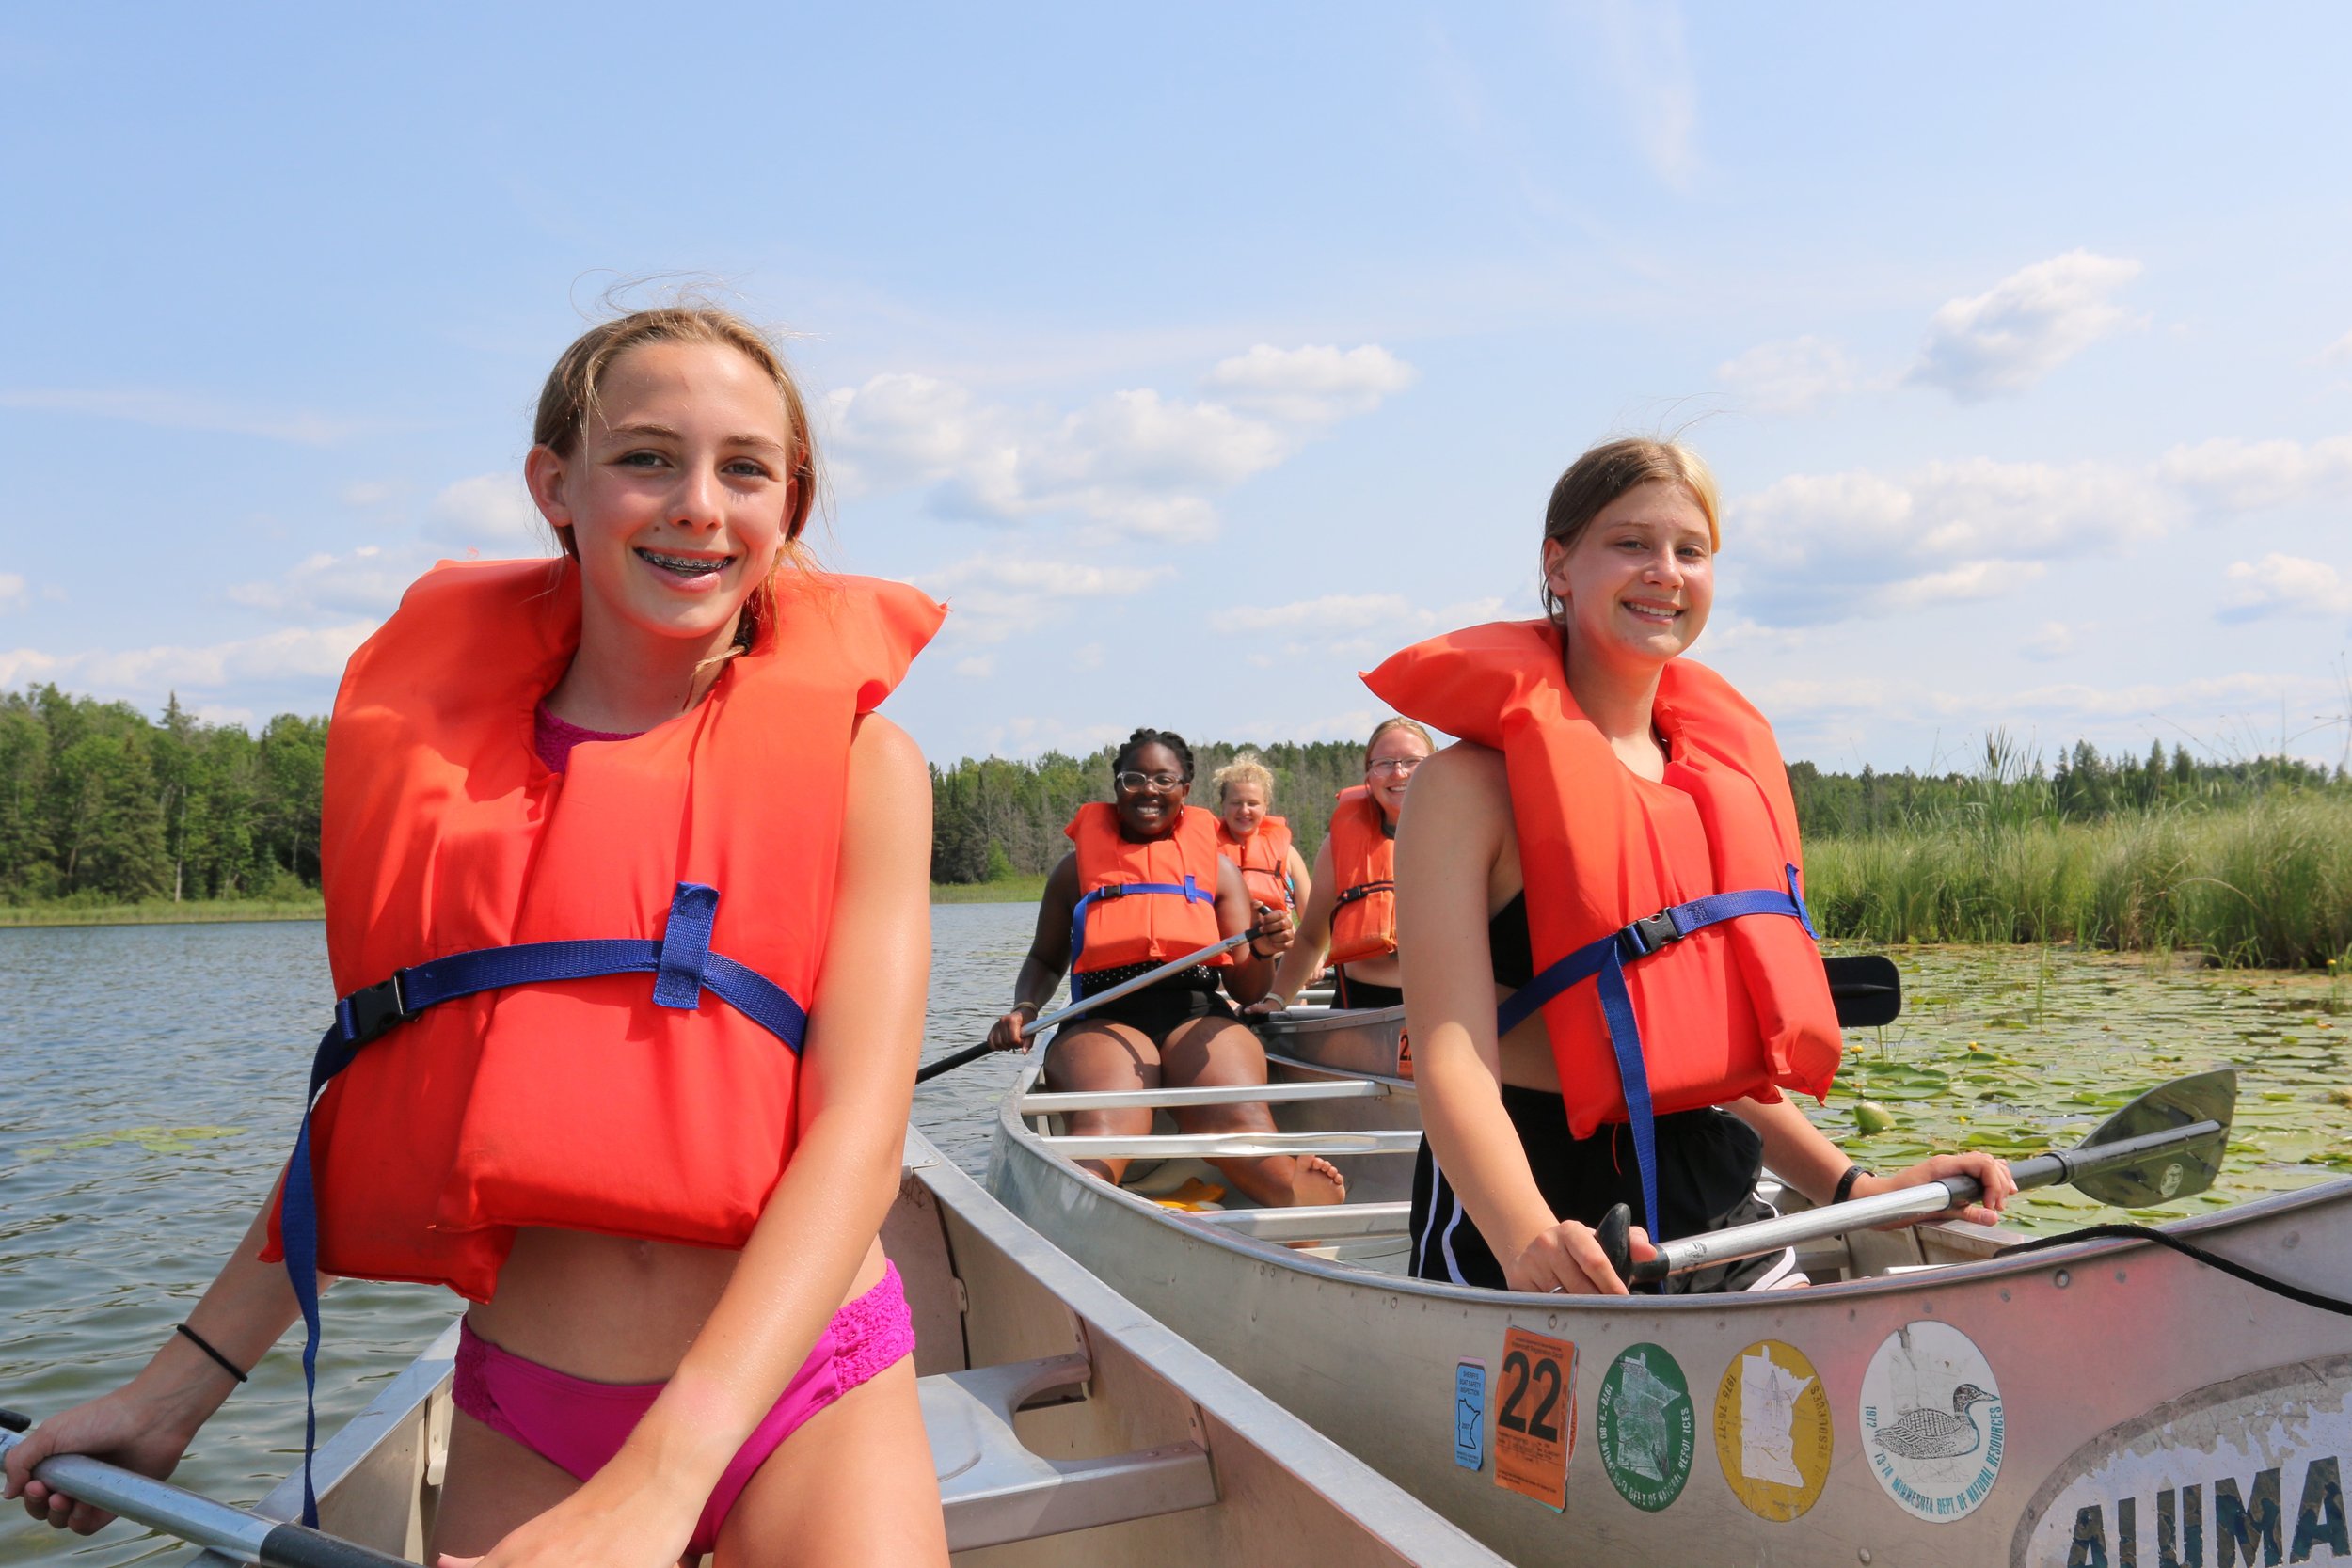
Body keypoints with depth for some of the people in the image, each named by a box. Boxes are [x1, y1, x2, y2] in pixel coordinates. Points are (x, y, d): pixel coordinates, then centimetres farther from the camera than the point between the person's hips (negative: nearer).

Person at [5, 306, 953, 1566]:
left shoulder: (852, 757, -6)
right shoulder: (449, 746, 3)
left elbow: (857, 1136, -15)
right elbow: (385, 1102, 11)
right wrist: (185, 1380, 11)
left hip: (806, 1392, -2)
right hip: (520, 1422, 3)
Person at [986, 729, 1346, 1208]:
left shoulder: (1217, 866, 20)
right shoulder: (1078, 866, 19)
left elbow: (1245, 991, 16)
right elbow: (1045, 960, 27)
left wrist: (1262, 953, -7)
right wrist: (1025, 1008, 5)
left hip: (1200, 1019, 2)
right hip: (1103, 1022, -2)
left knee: (1243, 1123, -32)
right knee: (1105, 1125, -37)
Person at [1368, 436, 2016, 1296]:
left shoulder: (1728, 766, 11)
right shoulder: (1474, 782, -9)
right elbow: (1452, 1058, -20)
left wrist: (1853, 1187, 7)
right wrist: (1529, 1239, -37)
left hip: (1717, 1209, 6)